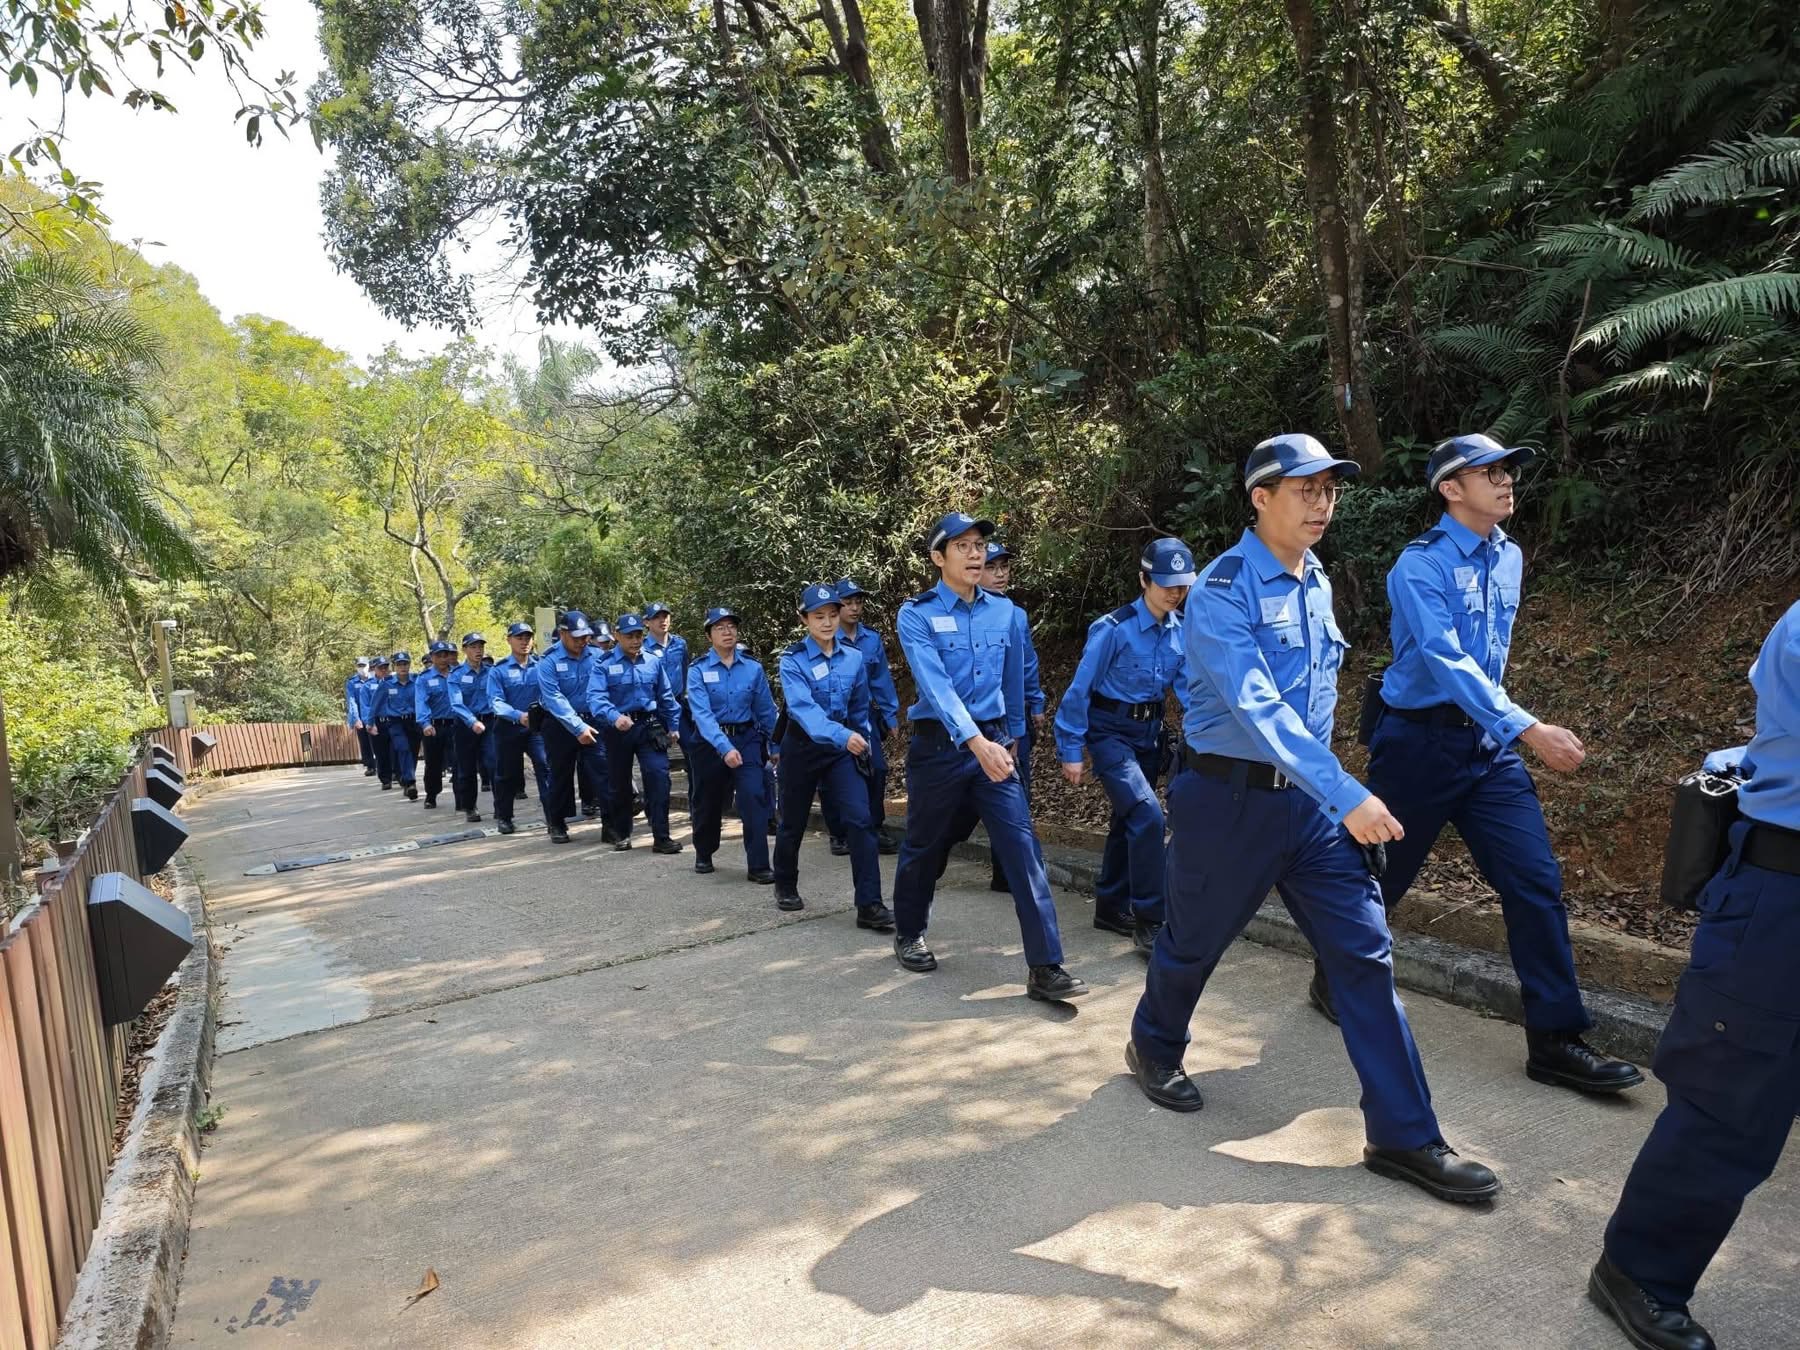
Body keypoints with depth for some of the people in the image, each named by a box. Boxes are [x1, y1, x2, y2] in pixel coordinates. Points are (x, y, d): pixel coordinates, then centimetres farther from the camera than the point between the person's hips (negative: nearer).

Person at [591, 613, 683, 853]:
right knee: (619, 783, 13)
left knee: (658, 776, -12)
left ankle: (661, 837, -7)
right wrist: (614, 716, -38)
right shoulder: (604, 665, -6)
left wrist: (674, 725, 14)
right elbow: (596, 697, -21)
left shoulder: (654, 662, 5)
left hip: (650, 726, 2)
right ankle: (619, 832, 33)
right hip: (618, 730, -1)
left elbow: (666, 697, 13)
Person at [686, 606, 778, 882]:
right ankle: (704, 854, 40)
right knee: (708, 801, 15)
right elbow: (702, 713, -21)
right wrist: (724, 747, -34)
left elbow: (766, 711, 5)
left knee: (754, 796, -15)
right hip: (710, 741, -1)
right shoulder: (698, 670, -9)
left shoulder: (753, 668, -2)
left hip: (747, 739, 1)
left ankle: (758, 865, -9)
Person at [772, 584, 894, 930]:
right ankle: (786, 887, 38)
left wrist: (863, 743, 15)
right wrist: (841, 735, -43)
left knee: (860, 819, -14)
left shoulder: (854, 658, -2)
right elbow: (803, 707, -30)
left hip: (844, 750, 2)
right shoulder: (792, 660, -13)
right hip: (803, 747, -2)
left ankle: (869, 905, -12)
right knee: (793, 822, 13)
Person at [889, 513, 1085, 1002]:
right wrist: (977, 743, -35)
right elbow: (936, 686, -23)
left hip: (993, 741, 3)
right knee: (924, 847, 13)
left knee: (1022, 847, -7)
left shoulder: (1003, 610, 4)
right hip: (939, 745, -3)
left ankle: (1045, 967, -4)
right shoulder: (916, 615, -10)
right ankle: (909, 934, 38)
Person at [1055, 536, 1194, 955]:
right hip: (1110, 731, -7)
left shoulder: (1182, 631, -2)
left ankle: (1111, 907, 33)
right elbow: (1079, 690, -14)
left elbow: (1189, 686, 1)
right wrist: (1070, 751, -11)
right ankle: (1149, 920, -8)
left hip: (1149, 732, 7)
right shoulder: (1113, 629, -19)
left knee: (1128, 819, 17)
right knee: (1147, 815, -19)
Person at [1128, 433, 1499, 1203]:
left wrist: (1331, 791, 19)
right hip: (1228, 797, -6)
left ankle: (1403, 1136, 11)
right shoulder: (1222, 592, -17)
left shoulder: (1317, 584, 8)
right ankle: (1154, 1046, 41)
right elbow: (1257, 707, -28)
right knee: (1194, 941, 13)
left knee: (1366, 953, 1)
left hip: (1310, 796, 6)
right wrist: (1347, 794, -33)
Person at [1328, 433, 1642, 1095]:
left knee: (1536, 881, -2)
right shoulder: (1421, 565, -15)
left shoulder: (1509, 558, 9)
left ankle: (1555, 1040, 7)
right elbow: (1446, 660, -26)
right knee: (1379, 877, 8)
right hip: (1419, 742, -6)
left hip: (1488, 744, 6)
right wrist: (1530, 729, -33)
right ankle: (1333, 979, 32)